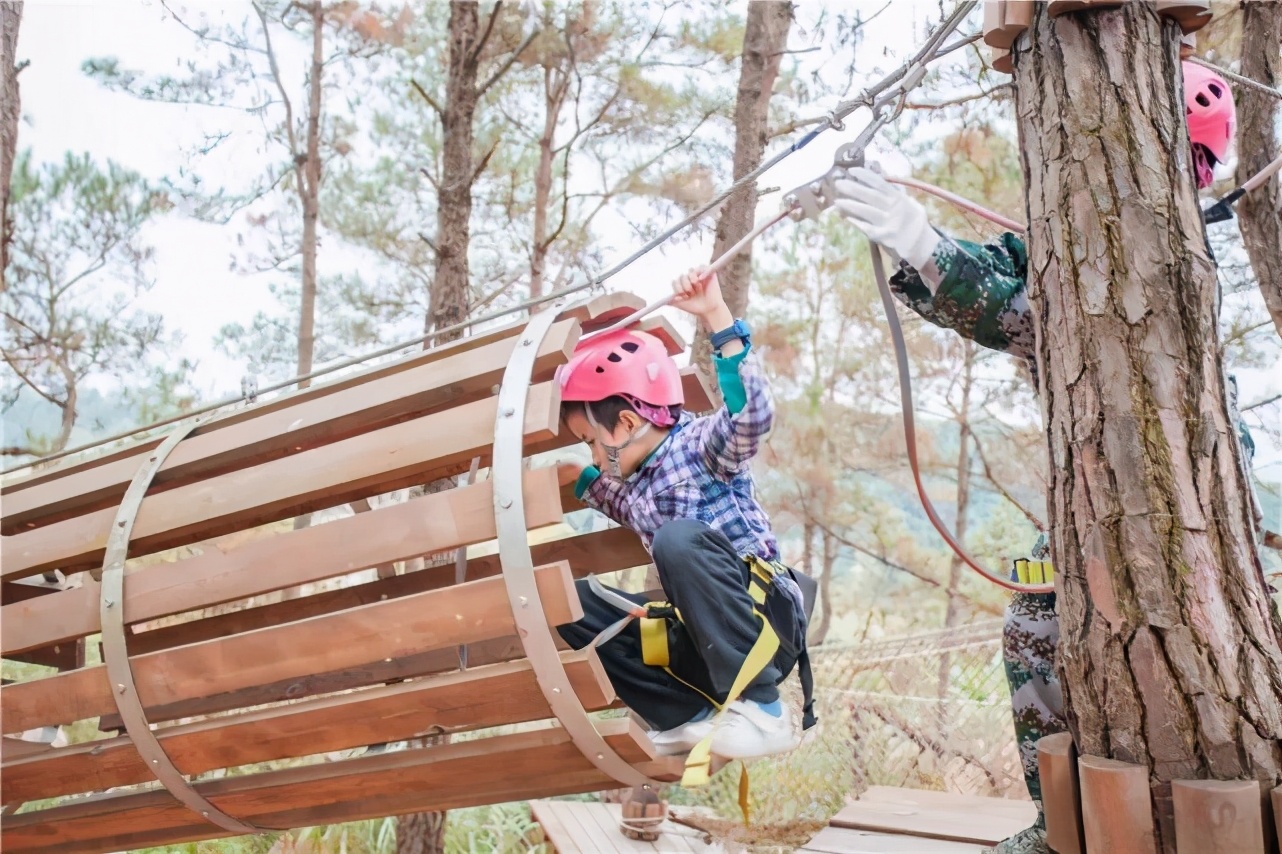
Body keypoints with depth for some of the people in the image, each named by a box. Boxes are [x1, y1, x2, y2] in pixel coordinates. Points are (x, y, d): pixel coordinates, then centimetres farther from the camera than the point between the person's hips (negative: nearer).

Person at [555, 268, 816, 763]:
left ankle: (760, 710, -25)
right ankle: (693, 718, -8)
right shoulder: (638, 485, 18)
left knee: (679, 539, -34)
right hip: (697, 639, 8)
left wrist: (717, 318, -34)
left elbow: (752, 414, -29)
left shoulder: (700, 445, -5)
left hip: (766, 624, -8)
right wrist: (581, 479, 41)